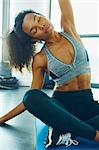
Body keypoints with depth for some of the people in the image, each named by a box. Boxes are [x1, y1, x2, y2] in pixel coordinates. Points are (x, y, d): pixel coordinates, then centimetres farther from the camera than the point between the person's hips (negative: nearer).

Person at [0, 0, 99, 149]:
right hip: (61, 104, -1)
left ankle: (64, 130, -30)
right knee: (31, 97, -35)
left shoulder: (69, 29, 2)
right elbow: (32, 98, 1)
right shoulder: (40, 59, -3)